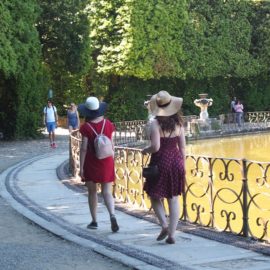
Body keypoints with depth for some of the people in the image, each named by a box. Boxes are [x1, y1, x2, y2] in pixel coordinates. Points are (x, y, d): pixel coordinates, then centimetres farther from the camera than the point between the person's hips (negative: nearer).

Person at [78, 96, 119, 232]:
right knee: (107, 192, 3)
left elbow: (84, 148, -13)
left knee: (92, 192, 13)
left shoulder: (86, 127, -12)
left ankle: (94, 221, 19)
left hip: (91, 164, -2)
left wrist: (81, 167, -8)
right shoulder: (108, 124, -1)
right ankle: (112, 215, -21)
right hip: (107, 163, 2)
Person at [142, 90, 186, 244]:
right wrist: (183, 165, 13)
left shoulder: (156, 123, -12)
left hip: (160, 162, -4)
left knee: (155, 197, 13)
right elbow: (182, 147, 4)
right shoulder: (178, 123, 2)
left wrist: (145, 150, 2)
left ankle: (164, 225, -5)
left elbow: (155, 147, -18)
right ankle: (172, 234, 9)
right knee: (174, 199, 9)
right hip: (176, 161, 4)